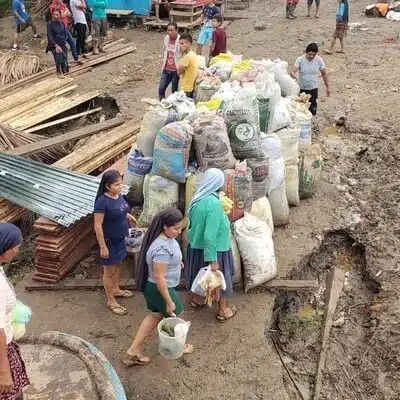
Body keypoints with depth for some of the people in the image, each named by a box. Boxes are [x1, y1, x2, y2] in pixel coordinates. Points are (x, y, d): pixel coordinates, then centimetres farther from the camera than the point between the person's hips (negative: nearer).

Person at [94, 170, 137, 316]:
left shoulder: (119, 196, -3)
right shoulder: (102, 202, -27)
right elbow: (98, 226, -23)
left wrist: (127, 215, 3)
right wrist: (103, 247, -21)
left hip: (120, 238, 8)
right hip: (109, 241, -8)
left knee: (117, 265, 25)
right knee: (109, 271, 8)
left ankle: (116, 289, 47)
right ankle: (111, 301, 24)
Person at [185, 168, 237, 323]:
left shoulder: (198, 198, -6)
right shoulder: (214, 204, -30)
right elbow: (210, 234, -30)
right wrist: (212, 260, -25)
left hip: (196, 245, 7)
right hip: (215, 248, -7)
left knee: (199, 273, 27)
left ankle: (196, 299, 49)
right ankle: (223, 311, 30)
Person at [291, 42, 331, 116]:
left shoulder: (319, 60, -8)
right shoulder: (300, 60, -14)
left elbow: (324, 74, 2)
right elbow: (293, 71, -27)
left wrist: (328, 87, 2)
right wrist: (293, 74, -52)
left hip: (313, 89, 1)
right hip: (301, 89, -1)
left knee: (313, 111, 3)